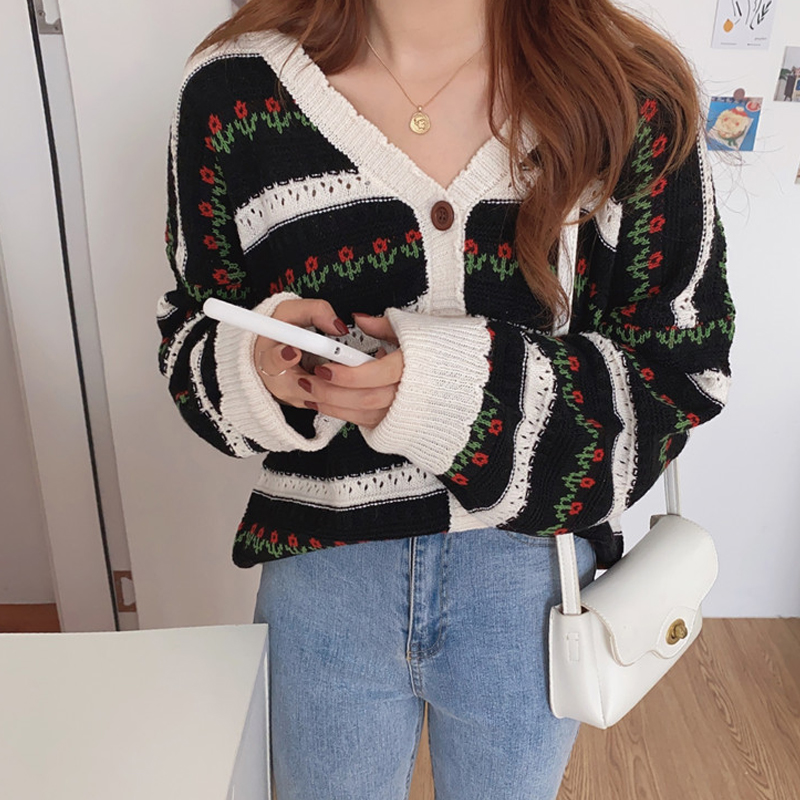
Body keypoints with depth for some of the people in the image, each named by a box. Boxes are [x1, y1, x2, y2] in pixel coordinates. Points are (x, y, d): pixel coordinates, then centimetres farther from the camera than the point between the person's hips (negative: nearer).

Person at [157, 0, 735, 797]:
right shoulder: (232, 95, -8)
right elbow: (189, 339, 2)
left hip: (533, 584, 0)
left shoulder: (633, 98, -11)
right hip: (319, 577, 1)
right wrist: (256, 366, -23)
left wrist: (470, 389, -26)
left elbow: (682, 367, -9)